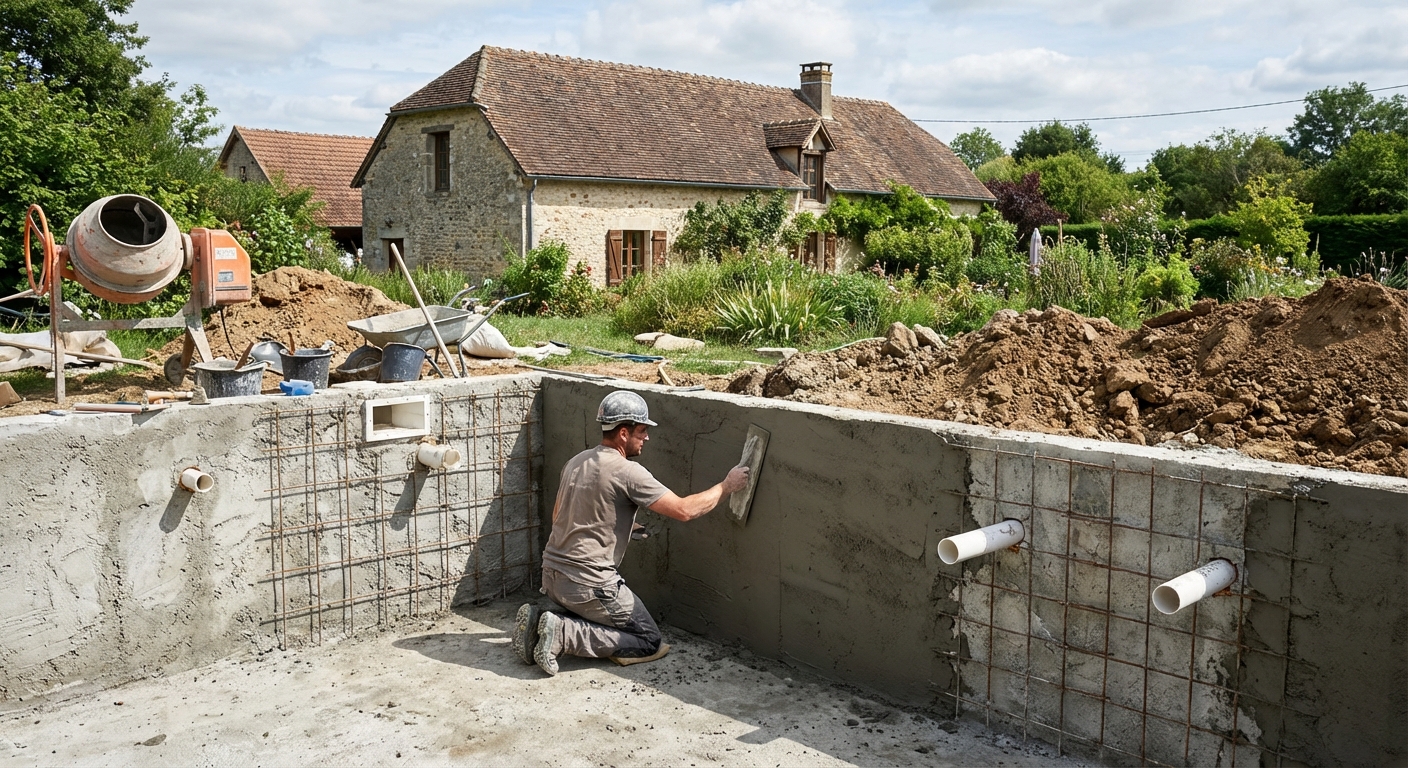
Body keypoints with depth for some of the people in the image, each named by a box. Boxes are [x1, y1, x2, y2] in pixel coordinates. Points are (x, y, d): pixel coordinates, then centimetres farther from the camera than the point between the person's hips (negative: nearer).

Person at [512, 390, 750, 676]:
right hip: (588, 584, -8)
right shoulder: (628, 472, -15)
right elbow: (684, 510, -17)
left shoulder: (576, 462, 10)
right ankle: (562, 633, -11)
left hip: (552, 574, 8)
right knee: (649, 642, 3)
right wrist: (726, 486, -5)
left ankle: (538, 621, 7)